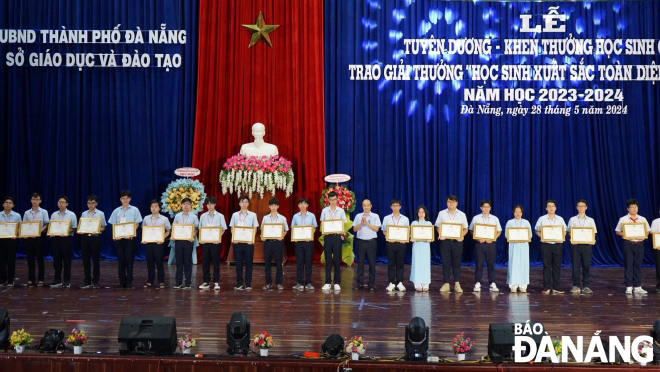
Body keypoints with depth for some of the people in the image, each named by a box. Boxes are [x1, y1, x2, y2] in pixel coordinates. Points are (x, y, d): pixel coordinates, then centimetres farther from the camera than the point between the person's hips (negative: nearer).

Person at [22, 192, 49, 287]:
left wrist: (40, 231, -17)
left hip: (39, 237, -2)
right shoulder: (27, 213, 11)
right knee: (30, 258, 5)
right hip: (28, 237, 2)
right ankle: (31, 279, 11)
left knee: (39, 258, 0)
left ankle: (40, 279, 6)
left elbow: (46, 224, -2)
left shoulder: (44, 212, 4)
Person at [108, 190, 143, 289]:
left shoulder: (134, 210, 5)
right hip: (118, 238, 2)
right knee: (120, 259, 4)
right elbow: (113, 225, 9)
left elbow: (136, 224, 3)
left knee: (129, 259, -3)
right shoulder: (116, 211, 10)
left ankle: (129, 282, 0)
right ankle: (122, 282, 11)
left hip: (129, 238, -2)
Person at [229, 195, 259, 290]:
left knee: (248, 263, 2)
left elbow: (255, 228, 5)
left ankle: (248, 284, 7)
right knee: (238, 263, 4)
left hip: (248, 242, -1)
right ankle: (239, 283, 11)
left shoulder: (253, 215, 6)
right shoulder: (235, 215, 9)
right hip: (237, 242, 1)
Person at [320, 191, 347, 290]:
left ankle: (337, 282, 8)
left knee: (337, 260, 1)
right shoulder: (324, 211, 6)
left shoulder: (341, 211, 5)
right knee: (328, 260, 3)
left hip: (337, 236, 0)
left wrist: (342, 235, -11)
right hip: (327, 236, 1)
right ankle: (328, 282, 9)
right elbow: (322, 224, 8)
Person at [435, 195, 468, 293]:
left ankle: (457, 284, 5)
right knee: (445, 263, 1)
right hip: (445, 241, 0)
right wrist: (440, 235, -10)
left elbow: (465, 229, 8)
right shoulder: (442, 213, 8)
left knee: (456, 263, 2)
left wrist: (461, 236, -11)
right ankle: (446, 284, 7)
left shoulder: (461, 215, 8)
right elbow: (438, 227, 9)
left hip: (457, 241, 0)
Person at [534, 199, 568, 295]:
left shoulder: (560, 219, 10)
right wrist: (543, 237, -13)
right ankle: (547, 287, 4)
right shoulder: (542, 219, 4)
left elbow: (564, 231, 10)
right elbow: (537, 231, 4)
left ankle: (556, 287, 10)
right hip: (546, 244, -2)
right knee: (547, 266, -1)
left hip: (558, 244, 2)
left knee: (557, 266, 3)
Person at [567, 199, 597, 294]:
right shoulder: (572, 220, 9)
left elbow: (593, 233, 9)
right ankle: (576, 286, 5)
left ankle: (586, 286, 6)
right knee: (575, 265, -1)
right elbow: (570, 232, 7)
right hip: (575, 244, 0)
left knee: (586, 265, 0)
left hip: (586, 244, 1)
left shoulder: (590, 220, 11)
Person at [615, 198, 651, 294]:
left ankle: (637, 287, 13)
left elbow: (648, 231, 11)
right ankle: (629, 286, 5)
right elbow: (617, 231, 3)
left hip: (639, 244, 2)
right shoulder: (623, 219, 1)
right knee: (628, 265, -1)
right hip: (628, 244, -2)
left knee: (638, 265, 7)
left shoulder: (643, 219, 8)